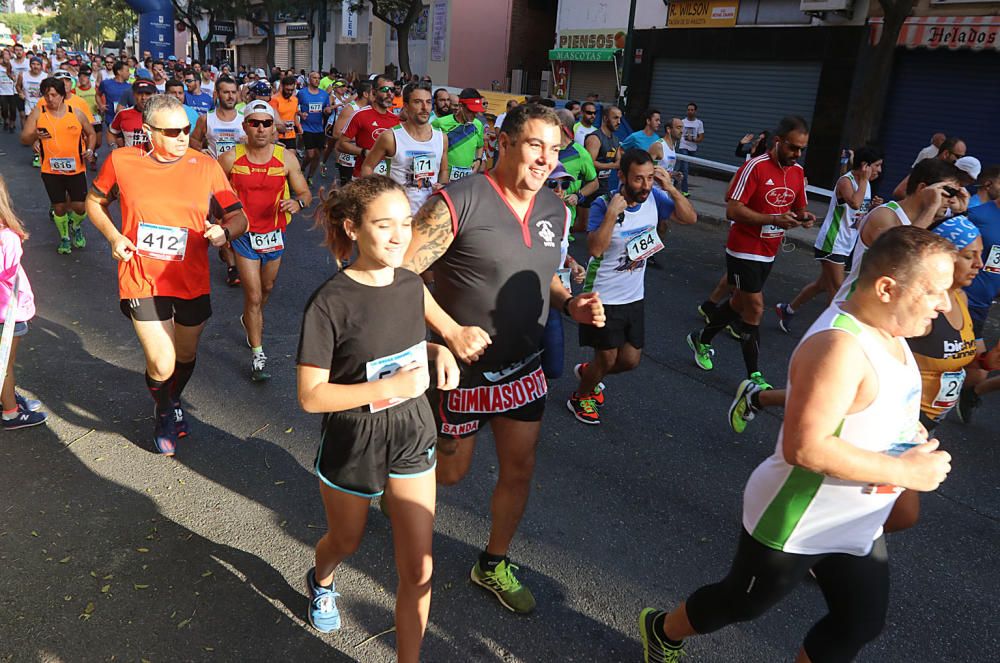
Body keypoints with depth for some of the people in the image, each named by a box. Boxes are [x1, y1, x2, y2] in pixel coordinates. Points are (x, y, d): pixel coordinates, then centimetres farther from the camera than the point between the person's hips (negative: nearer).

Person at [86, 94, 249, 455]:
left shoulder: (206, 166, -6)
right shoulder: (121, 161, -6)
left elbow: (239, 217, -4)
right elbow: (95, 202, 11)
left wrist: (224, 230, -26)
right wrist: (113, 236, -6)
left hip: (192, 279, 2)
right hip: (143, 278, -2)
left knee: (186, 354, 20)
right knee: (161, 364, -7)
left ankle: (173, 401, 53)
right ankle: (163, 412, 29)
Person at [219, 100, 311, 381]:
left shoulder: (286, 158, -8)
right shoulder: (230, 158, -10)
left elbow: (305, 193, -3)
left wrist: (298, 203, -26)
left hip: (274, 234, 3)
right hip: (243, 235, -3)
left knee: (266, 288, 24)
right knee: (253, 296, -6)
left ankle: (249, 320, 56)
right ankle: (257, 356, 3)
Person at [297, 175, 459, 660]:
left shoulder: (412, 286, -6)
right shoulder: (330, 303, -22)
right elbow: (311, 396, -21)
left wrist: (438, 351, -8)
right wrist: (390, 387, -28)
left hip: (411, 436, 3)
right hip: (352, 444, -3)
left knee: (418, 570, 3)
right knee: (346, 542, 26)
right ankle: (321, 583, 63)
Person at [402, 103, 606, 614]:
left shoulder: (555, 211, 1)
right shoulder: (458, 201, -21)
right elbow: (401, 273, -21)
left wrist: (571, 304, -4)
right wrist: (450, 331, -26)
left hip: (523, 367, 6)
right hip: (464, 367, -5)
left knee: (519, 471, 14)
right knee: (449, 473, 13)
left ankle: (493, 565, 38)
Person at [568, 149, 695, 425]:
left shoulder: (654, 197, -7)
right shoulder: (604, 205, -21)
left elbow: (690, 218, -3)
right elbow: (594, 249, -31)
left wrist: (671, 189, -16)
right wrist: (611, 214, -38)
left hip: (634, 296, 6)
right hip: (603, 297, -5)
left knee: (630, 360, 14)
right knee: (607, 358, 5)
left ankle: (588, 372, 43)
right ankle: (580, 397, 34)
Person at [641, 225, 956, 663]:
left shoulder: (886, 331, 0)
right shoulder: (840, 346, -31)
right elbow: (804, 447, -36)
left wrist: (911, 433, -1)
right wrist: (906, 471, -26)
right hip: (794, 525, -9)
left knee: (861, 625, 21)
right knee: (740, 604, 14)